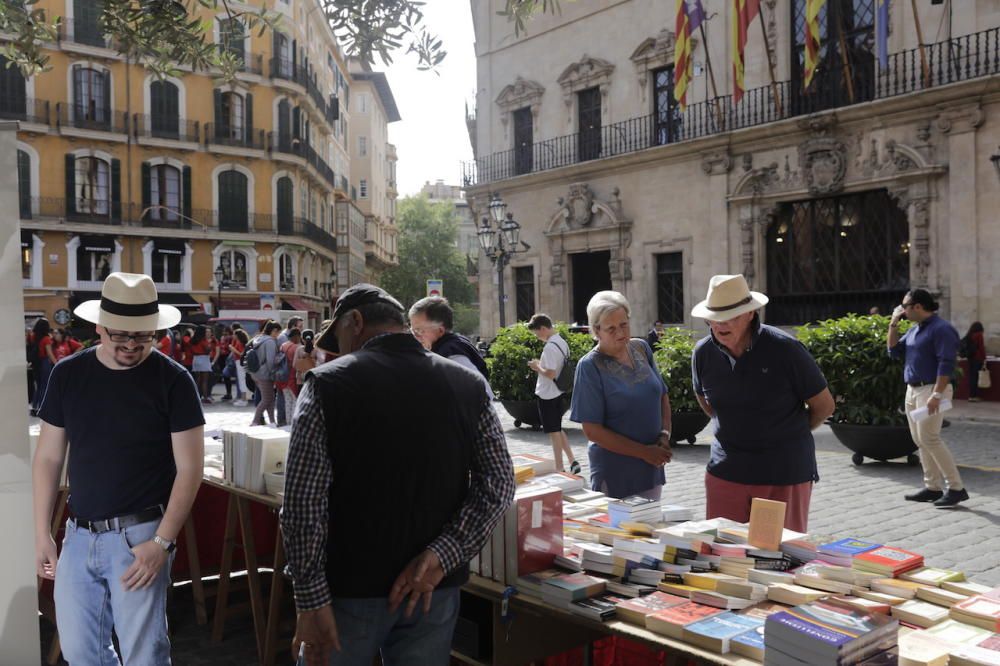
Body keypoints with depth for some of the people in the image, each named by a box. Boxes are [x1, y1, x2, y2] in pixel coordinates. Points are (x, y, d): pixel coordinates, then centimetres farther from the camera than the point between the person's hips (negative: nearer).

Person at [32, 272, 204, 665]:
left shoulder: (173, 380, -9)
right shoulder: (68, 374, 3)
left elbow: (189, 468, -9)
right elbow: (48, 458, 9)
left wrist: (162, 542, -15)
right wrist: (42, 532, 6)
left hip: (139, 535, -4)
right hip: (78, 534, 4)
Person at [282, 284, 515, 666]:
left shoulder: (327, 384, -10)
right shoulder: (468, 386, 0)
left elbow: (303, 503, -14)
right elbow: (498, 484, -7)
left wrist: (311, 602, -11)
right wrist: (443, 555, -11)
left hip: (350, 588, -2)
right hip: (434, 589, 3)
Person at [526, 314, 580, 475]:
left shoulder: (549, 347, -22)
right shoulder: (563, 342, 7)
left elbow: (550, 373, -26)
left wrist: (537, 367, -10)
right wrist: (541, 365, 10)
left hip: (547, 395, -9)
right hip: (558, 392, 9)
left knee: (554, 432, 2)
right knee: (558, 429, 19)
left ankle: (559, 468, 10)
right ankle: (572, 462, 16)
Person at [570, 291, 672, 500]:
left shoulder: (641, 348, 3)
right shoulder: (590, 366, -14)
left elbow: (663, 395, 13)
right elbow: (592, 431, -16)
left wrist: (665, 434, -5)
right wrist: (644, 452, -16)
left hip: (652, 468, 6)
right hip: (614, 473, -6)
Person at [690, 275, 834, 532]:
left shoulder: (784, 349, -14)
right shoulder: (703, 352, -3)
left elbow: (824, 406, -1)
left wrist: (786, 434, 10)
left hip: (785, 474, -3)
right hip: (726, 470, 3)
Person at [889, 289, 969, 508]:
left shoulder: (941, 329, -13)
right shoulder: (914, 329, 14)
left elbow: (946, 364, -19)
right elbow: (894, 351, 17)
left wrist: (936, 395, -25)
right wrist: (894, 323, 9)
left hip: (931, 390, -9)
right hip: (912, 390, 9)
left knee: (929, 439, -12)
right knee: (920, 440, 9)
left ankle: (956, 488, -5)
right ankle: (933, 487, 15)